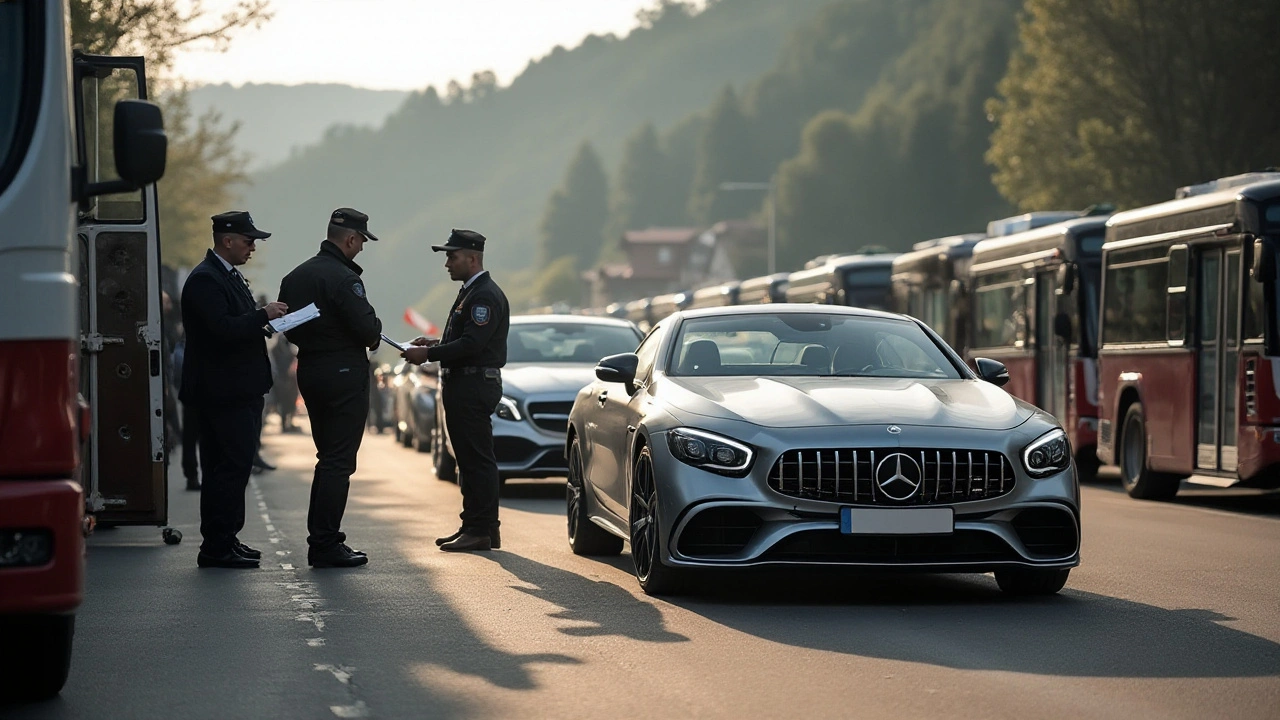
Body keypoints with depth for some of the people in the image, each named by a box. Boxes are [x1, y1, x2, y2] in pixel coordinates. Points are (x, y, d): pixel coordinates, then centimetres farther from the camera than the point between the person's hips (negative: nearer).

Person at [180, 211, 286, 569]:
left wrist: (264, 323, 9)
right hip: (222, 393, -11)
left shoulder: (229, 276, 19)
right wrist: (262, 316, -17)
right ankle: (216, 548, -8)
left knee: (234, 465, 12)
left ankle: (225, 540, 18)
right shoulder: (205, 279, -14)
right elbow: (222, 328, -25)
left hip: (241, 391, 11)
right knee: (230, 466, -11)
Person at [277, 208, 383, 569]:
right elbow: (367, 329, -23)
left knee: (327, 458, 18)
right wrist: (373, 332, -1)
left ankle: (320, 537, 19)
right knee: (339, 461, -5)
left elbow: (290, 329, 14)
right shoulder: (342, 278, -17)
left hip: (309, 372, 9)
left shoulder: (295, 276, 11)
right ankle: (326, 545, -6)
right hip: (344, 373, -9)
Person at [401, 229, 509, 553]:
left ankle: (482, 531, -7)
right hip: (463, 388, 11)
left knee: (478, 460, -8)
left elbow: (472, 344, -22)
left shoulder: (486, 296, -14)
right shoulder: (470, 292, 20)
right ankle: (473, 526, 17)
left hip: (475, 388, -11)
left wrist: (429, 354, -19)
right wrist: (436, 344, 11)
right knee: (470, 460, 12)